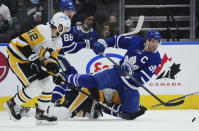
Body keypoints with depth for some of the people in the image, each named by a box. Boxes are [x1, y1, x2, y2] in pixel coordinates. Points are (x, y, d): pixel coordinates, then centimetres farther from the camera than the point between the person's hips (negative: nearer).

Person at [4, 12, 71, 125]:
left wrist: (54, 69, -10)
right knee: (36, 87, -16)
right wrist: (33, 58, -29)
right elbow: (22, 41, -28)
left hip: (30, 61, 10)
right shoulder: (43, 31, -24)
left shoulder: (58, 41, 6)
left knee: (48, 83, 3)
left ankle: (41, 113, 13)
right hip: (17, 59, -10)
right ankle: (13, 104, 3)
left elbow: (52, 58, 11)